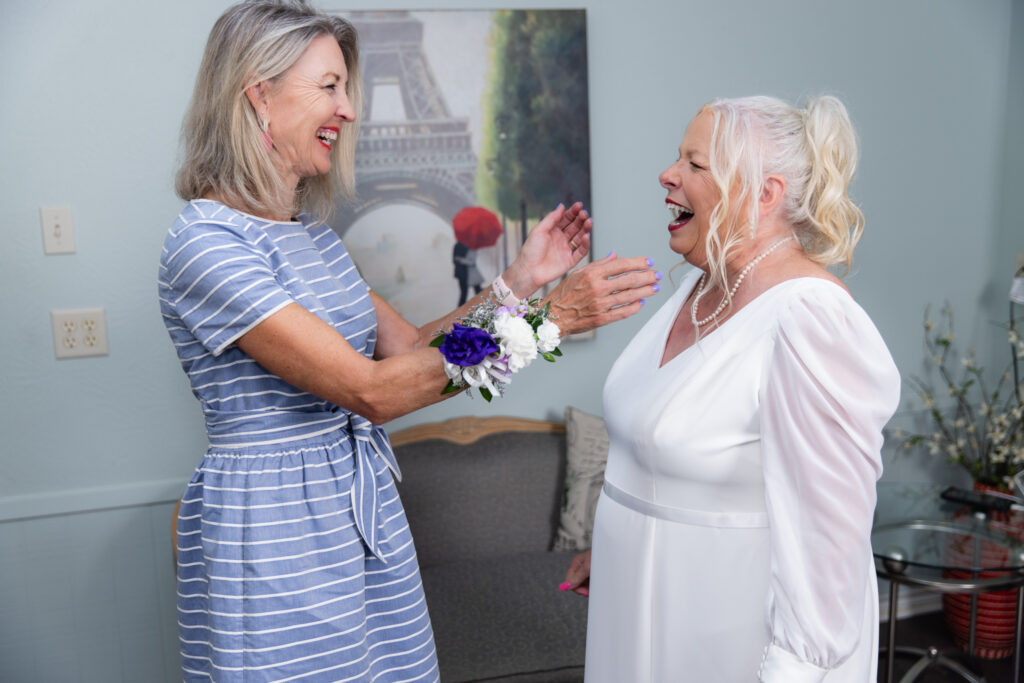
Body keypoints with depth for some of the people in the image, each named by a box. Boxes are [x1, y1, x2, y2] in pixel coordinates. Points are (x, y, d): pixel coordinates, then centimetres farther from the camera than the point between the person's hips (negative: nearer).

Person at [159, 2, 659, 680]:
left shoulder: (312, 231, 8)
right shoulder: (204, 243, -19)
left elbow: (408, 348, 10)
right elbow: (371, 390, -24)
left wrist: (519, 280, 0)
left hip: (369, 517, 8)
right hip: (274, 540, -7)